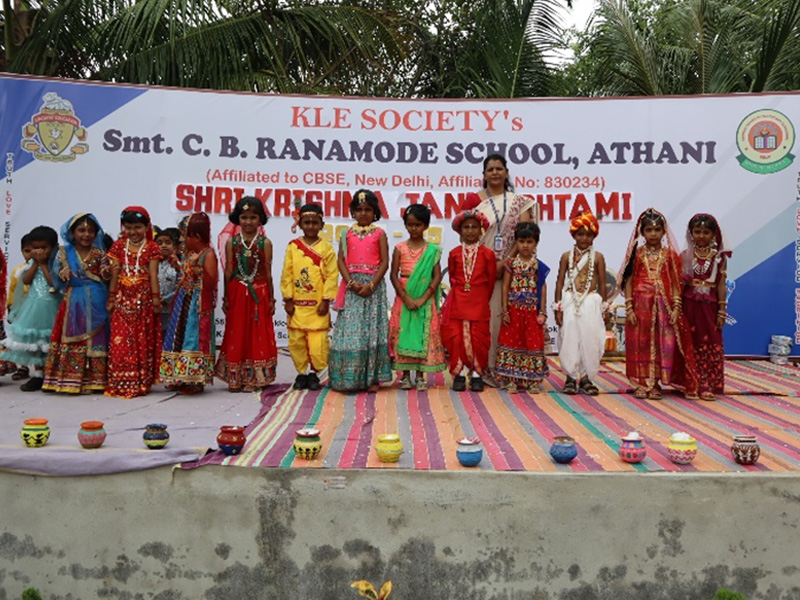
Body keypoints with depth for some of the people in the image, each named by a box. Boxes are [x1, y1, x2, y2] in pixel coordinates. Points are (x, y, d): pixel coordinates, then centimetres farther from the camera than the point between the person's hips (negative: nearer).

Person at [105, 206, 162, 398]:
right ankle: (119, 383, 7)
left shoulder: (151, 248, 1)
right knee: (120, 341, 0)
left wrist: (156, 299, -6)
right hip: (123, 298, 2)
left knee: (143, 341, 2)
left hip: (143, 299, -2)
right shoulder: (119, 246, 7)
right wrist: (111, 298, 4)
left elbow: (153, 275, -3)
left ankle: (141, 383, 9)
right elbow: (114, 274, 6)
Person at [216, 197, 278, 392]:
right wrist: (226, 297, 2)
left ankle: (255, 378, 12)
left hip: (259, 294, -1)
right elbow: (229, 271, 4)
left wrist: (271, 299, 1)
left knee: (258, 336, 3)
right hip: (237, 294, 1)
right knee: (237, 336, 5)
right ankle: (236, 378, 14)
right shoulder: (231, 242, 3)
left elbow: (268, 273, 2)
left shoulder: (265, 243, 1)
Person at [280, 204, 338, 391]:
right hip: (297, 305, 2)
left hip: (318, 305, -2)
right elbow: (286, 275, 3)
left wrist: (326, 301, -8)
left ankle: (314, 372, 14)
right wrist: (288, 300, -1)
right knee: (296, 340, 6)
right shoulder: (292, 247, 3)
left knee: (318, 342, -4)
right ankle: (301, 372, 22)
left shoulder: (327, 248, -1)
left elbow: (332, 276, -3)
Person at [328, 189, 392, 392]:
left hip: (373, 285, -1)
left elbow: (385, 262, -1)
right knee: (349, 329, -2)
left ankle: (372, 377, 4)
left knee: (372, 329, -1)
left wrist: (371, 285, -13)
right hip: (351, 285, 1)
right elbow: (341, 261, 4)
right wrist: (351, 282, -11)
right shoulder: (347, 233, 9)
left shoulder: (379, 234, 5)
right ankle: (348, 377, 5)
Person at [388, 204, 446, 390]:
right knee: (403, 332, 1)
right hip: (404, 298, 0)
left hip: (425, 299, 0)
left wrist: (423, 299, -13)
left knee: (424, 333, 0)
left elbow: (437, 277, -4)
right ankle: (405, 375, 11)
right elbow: (393, 275, -3)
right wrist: (406, 298, -13)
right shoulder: (400, 248, 2)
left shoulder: (432, 250, 2)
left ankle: (421, 375, 10)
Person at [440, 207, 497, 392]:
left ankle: (477, 374, 13)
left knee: (478, 338, 1)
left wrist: (483, 299, 8)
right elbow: (452, 278, 12)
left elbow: (491, 280, 5)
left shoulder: (487, 254, -1)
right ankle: (459, 374, 11)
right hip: (457, 302, 1)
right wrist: (460, 293, 12)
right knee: (456, 338, 0)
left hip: (479, 303, -1)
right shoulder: (454, 253, 3)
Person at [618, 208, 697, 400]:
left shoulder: (670, 255, 4)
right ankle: (642, 383, 13)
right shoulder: (637, 254, 3)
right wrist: (629, 308, -6)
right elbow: (628, 281, 1)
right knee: (640, 343, 3)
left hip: (663, 306, 1)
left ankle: (655, 383, 13)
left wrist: (676, 308, -5)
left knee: (662, 344, 2)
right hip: (641, 305, 0)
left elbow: (676, 283, 3)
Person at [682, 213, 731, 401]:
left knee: (711, 345, 1)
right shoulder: (685, 255, 2)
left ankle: (709, 385, 8)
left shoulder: (719, 257, 1)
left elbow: (721, 285, 0)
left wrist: (722, 311, -3)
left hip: (709, 307, 0)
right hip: (690, 306, 0)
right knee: (691, 345, 6)